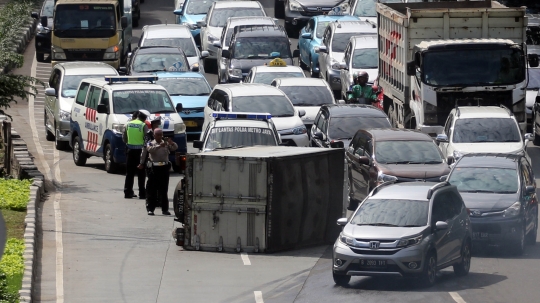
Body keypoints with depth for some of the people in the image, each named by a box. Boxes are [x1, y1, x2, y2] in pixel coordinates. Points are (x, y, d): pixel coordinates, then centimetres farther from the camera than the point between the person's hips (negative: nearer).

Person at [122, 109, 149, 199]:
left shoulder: (128, 124, 5)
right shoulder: (143, 126, -9)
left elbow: (124, 137, 9)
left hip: (130, 150, 4)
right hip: (140, 150, -4)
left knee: (129, 172, 9)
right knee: (141, 173, 1)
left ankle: (128, 192, 9)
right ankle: (142, 193, 0)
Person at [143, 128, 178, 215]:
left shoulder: (166, 144, 10)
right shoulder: (151, 143, 2)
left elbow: (175, 148, -1)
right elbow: (150, 149, -18)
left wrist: (171, 143, -22)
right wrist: (160, 146, -32)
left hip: (164, 168, 3)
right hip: (154, 168, -3)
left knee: (164, 189, 7)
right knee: (152, 189, -2)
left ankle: (165, 209, 11)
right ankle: (150, 209, -1)